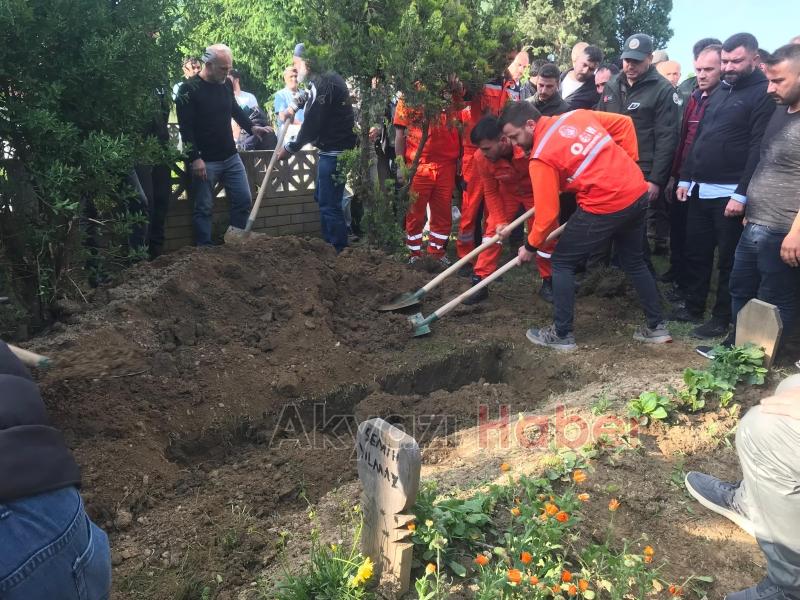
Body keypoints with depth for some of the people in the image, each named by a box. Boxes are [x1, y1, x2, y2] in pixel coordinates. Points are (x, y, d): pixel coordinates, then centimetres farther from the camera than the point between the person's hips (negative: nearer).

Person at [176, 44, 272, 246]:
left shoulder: (226, 83, 6)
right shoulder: (189, 89, -11)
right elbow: (185, 127, -15)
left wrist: (252, 127, 6)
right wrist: (195, 158, -20)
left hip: (231, 157, 6)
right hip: (205, 161, -6)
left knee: (243, 200, 8)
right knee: (203, 208, 1)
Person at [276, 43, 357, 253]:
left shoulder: (322, 84, -17)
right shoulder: (329, 77, 13)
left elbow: (312, 125, -18)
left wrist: (290, 148, -8)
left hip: (334, 152, -11)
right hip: (333, 149, 11)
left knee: (330, 204, -6)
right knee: (322, 197, 20)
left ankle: (339, 251, 1)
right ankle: (330, 244, 29)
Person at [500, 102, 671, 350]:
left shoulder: (541, 158, -9)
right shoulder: (576, 115, 10)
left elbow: (547, 212, -9)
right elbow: (624, 123, 15)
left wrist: (531, 246, 6)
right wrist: (628, 163, 15)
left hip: (605, 206, -8)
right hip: (638, 192, 8)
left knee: (562, 262, 8)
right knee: (634, 261, 24)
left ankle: (561, 334, 14)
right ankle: (657, 326, 32)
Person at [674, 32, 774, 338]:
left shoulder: (763, 94, -7)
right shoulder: (720, 91, 16)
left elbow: (759, 150, -14)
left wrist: (742, 194, -19)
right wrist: (686, 178, 12)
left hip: (730, 194, -7)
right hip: (700, 190, 7)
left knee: (728, 260, 3)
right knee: (695, 253, 14)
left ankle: (722, 318, 14)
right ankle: (693, 307, 28)